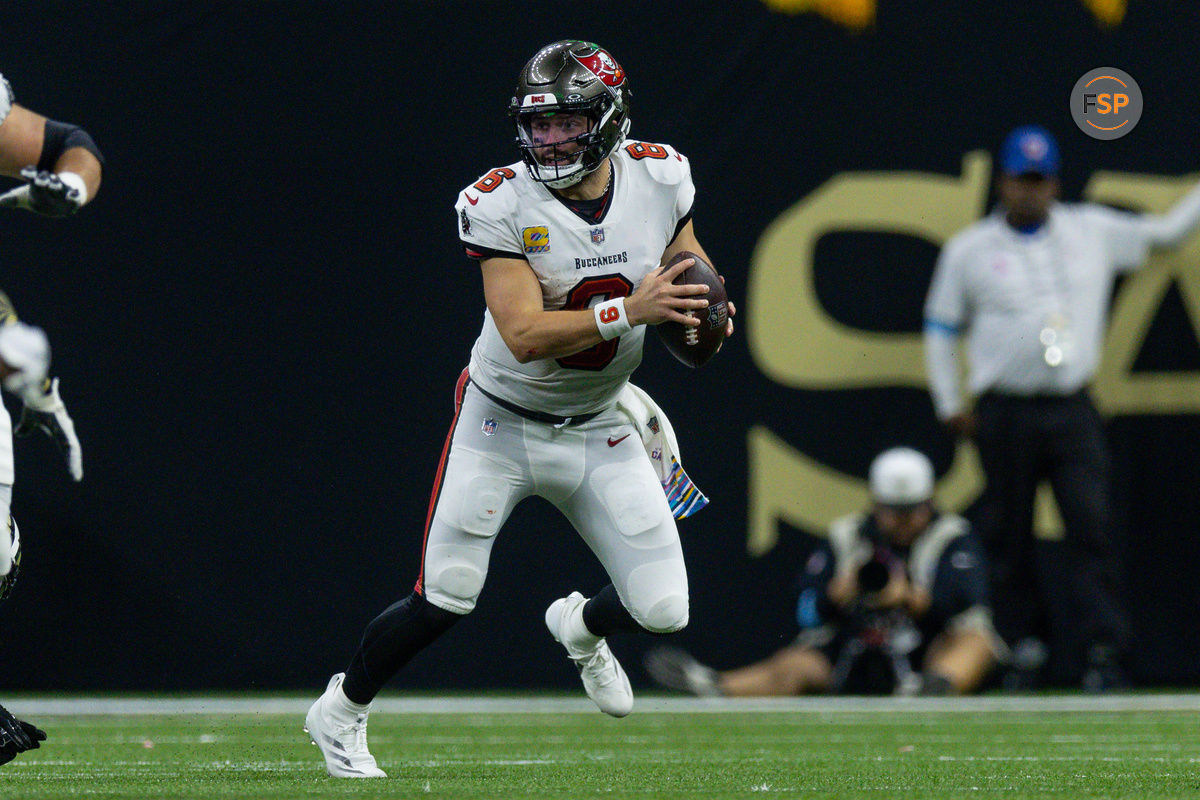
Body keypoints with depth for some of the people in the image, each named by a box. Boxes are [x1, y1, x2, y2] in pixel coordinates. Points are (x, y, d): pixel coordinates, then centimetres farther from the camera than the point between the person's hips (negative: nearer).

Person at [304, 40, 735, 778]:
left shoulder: (659, 177, -10)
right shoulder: (502, 206, -22)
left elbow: (685, 261, 11)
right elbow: (524, 333, -30)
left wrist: (702, 309, -12)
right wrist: (627, 311, -40)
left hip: (599, 430, 3)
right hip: (503, 426, -3)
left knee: (663, 609, -4)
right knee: (445, 601, -5)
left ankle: (580, 627, 33)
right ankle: (342, 712, 22)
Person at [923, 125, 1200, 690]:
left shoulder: (1093, 232, 10)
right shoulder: (969, 250, 7)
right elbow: (940, 329, 13)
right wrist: (949, 405, 8)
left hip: (1072, 411, 1)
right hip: (1005, 413, 0)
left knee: (1091, 528, -10)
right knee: (1008, 538, 2)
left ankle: (1104, 653, -12)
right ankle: (1021, 651, 11)